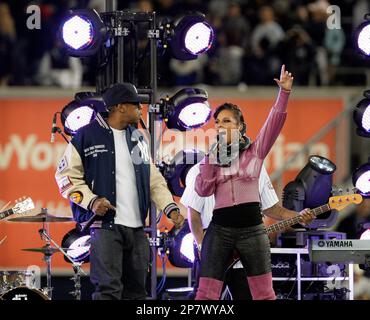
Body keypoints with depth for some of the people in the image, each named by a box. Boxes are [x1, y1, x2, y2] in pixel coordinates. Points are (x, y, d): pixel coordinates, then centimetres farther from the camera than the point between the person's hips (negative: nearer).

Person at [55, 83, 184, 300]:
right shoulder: (88, 136, -2)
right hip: (104, 224, -7)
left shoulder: (138, 139, 17)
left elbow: (154, 179, 17)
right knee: (108, 290, -16)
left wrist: (171, 208, 1)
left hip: (137, 228, 7)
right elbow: (66, 176, -2)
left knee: (136, 290, 8)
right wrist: (91, 201, -16)